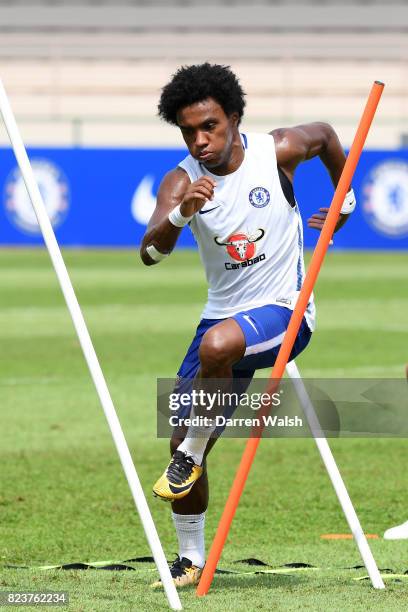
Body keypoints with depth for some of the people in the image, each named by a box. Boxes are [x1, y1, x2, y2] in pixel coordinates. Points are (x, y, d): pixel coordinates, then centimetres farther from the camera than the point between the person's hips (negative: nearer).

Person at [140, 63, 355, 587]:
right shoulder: (181, 183, -10)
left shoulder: (278, 151, -12)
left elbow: (325, 135, 13)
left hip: (283, 311, -4)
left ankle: (192, 453, -15)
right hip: (225, 316, 4)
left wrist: (345, 200, 22)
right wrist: (181, 213, -45)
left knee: (216, 344, -38)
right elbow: (150, 253, -26)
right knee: (184, 447, 3)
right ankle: (192, 561, 22)